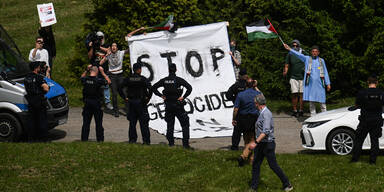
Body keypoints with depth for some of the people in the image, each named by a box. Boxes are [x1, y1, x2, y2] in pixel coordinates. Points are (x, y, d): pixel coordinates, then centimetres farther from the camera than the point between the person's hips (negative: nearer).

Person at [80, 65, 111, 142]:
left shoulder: (85, 79, -5)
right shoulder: (98, 80, -16)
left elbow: (82, 77, 20)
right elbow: (108, 81, -2)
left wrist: (86, 70, 13)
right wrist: (102, 72, -1)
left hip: (87, 103, 3)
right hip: (96, 103, -3)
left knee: (86, 122, 11)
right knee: (98, 122, 7)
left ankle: (84, 138, 14)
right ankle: (100, 139, 10)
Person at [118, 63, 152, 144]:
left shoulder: (128, 79, 1)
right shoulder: (143, 79, -9)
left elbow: (120, 89, 0)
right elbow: (150, 89, -19)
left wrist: (125, 97, 5)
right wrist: (148, 98, -8)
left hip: (131, 102, 3)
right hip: (141, 102, -3)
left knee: (132, 122, 11)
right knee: (143, 122, 1)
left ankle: (132, 139, 12)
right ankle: (146, 140, 0)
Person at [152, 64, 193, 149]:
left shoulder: (164, 80, 3)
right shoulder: (179, 80, -8)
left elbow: (154, 88, 4)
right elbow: (189, 88, -18)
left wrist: (161, 96, 4)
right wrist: (183, 97, -11)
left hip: (168, 105, 3)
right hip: (178, 105, -3)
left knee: (170, 125, 13)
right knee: (185, 124, 3)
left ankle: (171, 143, 11)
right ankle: (185, 143, -6)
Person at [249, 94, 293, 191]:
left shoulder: (266, 114, -19)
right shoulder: (262, 113, 10)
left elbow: (266, 131, -27)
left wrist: (256, 142, -32)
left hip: (268, 144, -9)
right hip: (260, 144, 9)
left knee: (273, 165, -1)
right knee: (255, 165, 8)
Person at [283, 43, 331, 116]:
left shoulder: (321, 60, 10)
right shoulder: (307, 59, 8)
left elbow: (325, 73, 12)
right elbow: (299, 55, -4)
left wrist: (328, 84, 8)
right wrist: (290, 49, -16)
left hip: (319, 83, 0)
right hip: (310, 83, 0)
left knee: (322, 101, -1)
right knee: (311, 100, 3)